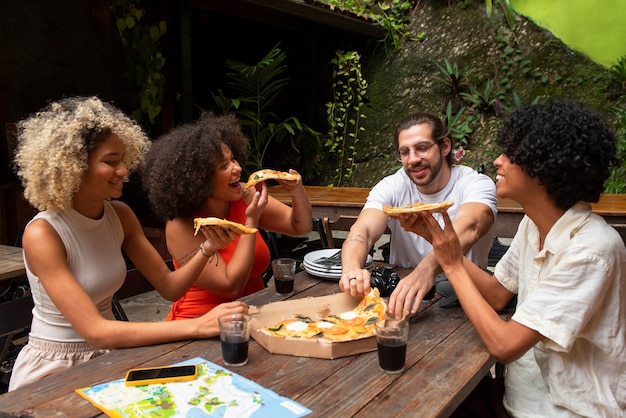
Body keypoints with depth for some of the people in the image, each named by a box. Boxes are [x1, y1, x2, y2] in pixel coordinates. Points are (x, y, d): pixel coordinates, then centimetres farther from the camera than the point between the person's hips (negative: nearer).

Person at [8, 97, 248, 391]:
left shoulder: (120, 215, -3)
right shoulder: (42, 234, -21)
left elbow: (168, 287, -2)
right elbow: (95, 331, -27)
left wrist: (206, 250, -20)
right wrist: (196, 326, -32)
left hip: (107, 356, 5)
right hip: (53, 370, -5)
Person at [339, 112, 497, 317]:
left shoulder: (477, 184, -9)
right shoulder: (391, 187, -2)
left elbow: (467, 229, -31)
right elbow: (363, 230, -19)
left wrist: (426, 269, -51)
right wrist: (351, 268, -42)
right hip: (401, 290, 2)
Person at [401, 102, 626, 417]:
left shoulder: (589, 249, -28)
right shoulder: (534, 224, -3)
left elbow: (503, 345, -28)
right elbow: (497, 295, 1)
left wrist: (453, 265, -19)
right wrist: (434, 237, -8)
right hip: (534, 380, 6)